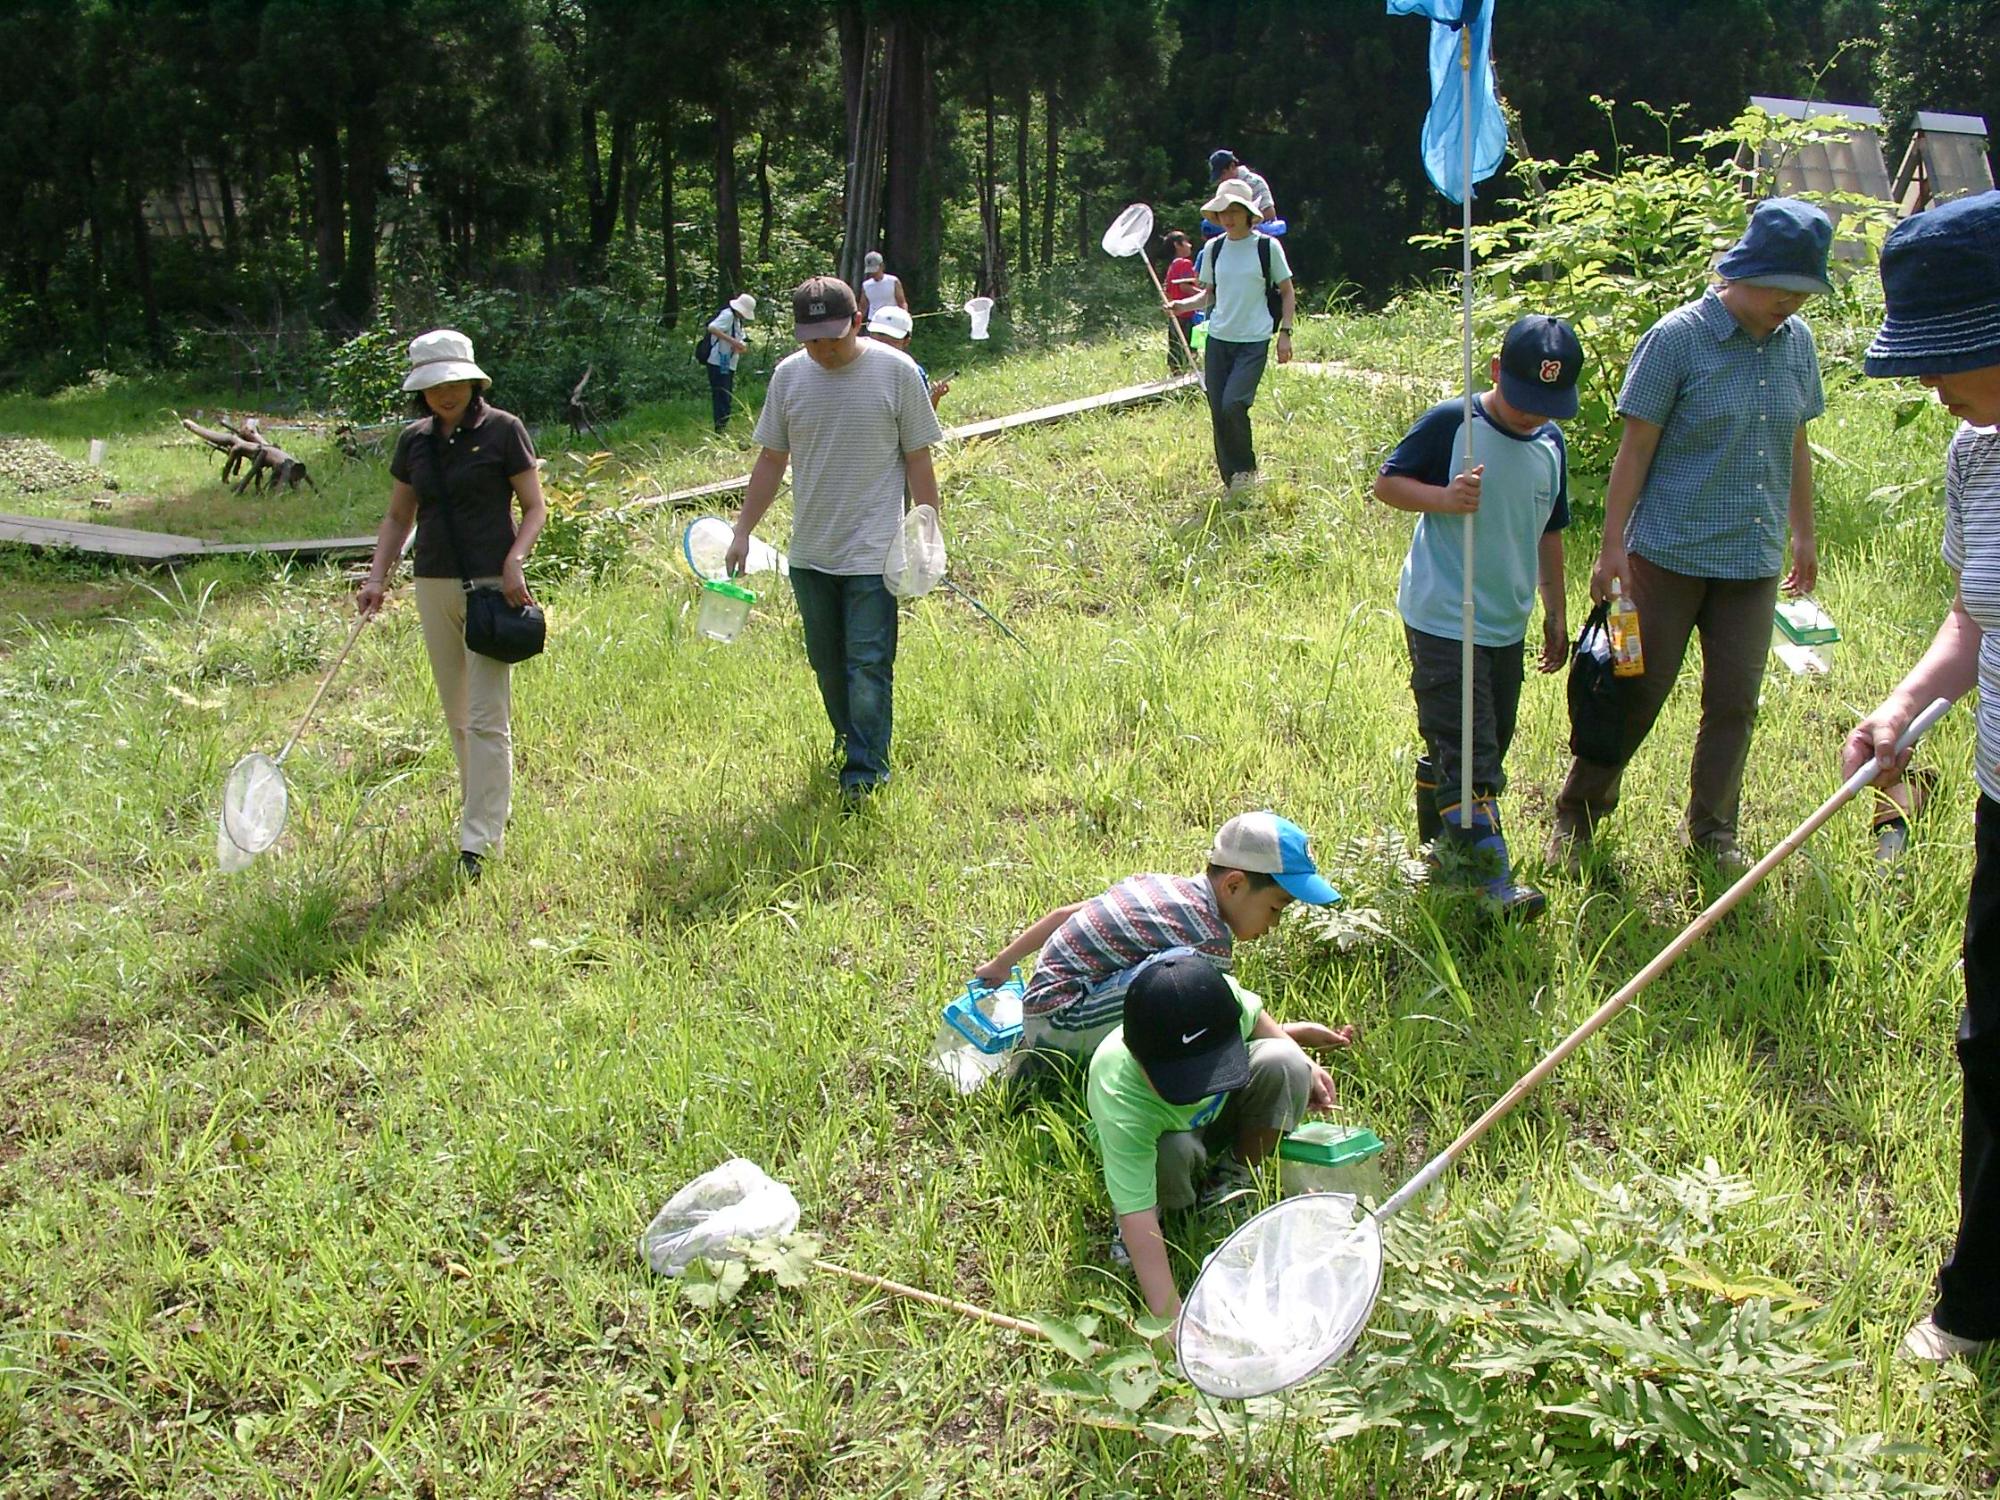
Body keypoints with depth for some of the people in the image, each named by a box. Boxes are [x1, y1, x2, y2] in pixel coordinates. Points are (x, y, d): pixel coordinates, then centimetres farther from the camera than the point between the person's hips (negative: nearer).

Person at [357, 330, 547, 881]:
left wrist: (514, 562, -17)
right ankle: (490, 809, 27)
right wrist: (377, 577, 4)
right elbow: (398, 516, 17)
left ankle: (479, 840, -6)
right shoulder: (414, 441, 10)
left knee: (488, 720, -8)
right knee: (457, 718, 12)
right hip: (433, 585, 5)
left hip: (491, 585, -5)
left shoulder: (502, 430, -4)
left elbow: (534, 507, -1)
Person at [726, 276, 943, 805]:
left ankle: (865, 773, 0)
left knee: (868, 666, -7)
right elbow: (771, 460, 11)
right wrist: (741, 533, 9)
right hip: (809, 553, 4)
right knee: (827, 664, 13)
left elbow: (918, 460, -1)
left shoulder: (896, 371, -6)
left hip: (873, 554, -4)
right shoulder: (788, 375, 4)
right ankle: (850, 742, 31)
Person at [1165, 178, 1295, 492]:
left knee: (1233, 404, -19)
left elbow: (1287, 293, 4)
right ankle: (1232, 480, 14)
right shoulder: (1213, 248, 7)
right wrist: (1183, 305, -4)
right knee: (1218, 411, 1)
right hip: (1218, 339, 4)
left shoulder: (1267, 246, -3)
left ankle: (1247, 469, 2)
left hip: (1254, 341, -4)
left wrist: (1285, 332, -4)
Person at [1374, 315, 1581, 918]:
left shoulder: (1552, 445, 7)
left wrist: (1555, 613, 19)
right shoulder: (1450, 425, -13)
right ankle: (1494, 881, -10)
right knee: (1466, 752, -10)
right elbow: (1386, 483, -7)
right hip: (1441, 620, -7)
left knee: (1487, 749, 14)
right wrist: (1444, 497, -26)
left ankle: (1440, 845, 30)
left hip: (1507, 625, 7)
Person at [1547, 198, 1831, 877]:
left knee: (1734, 702, 9)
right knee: (1639, 694, 3)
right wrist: (1613, 546, -11)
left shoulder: (1797, 342, 5)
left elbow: (1796, 445, 16)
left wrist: (1803, 535, 20)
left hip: (1754, 561, 5)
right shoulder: (1677, 338, -11)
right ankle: (1577, 815, 21)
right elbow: (1635, 448, -9)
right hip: (1670, 555, -5)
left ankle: (1712, 833, 24)